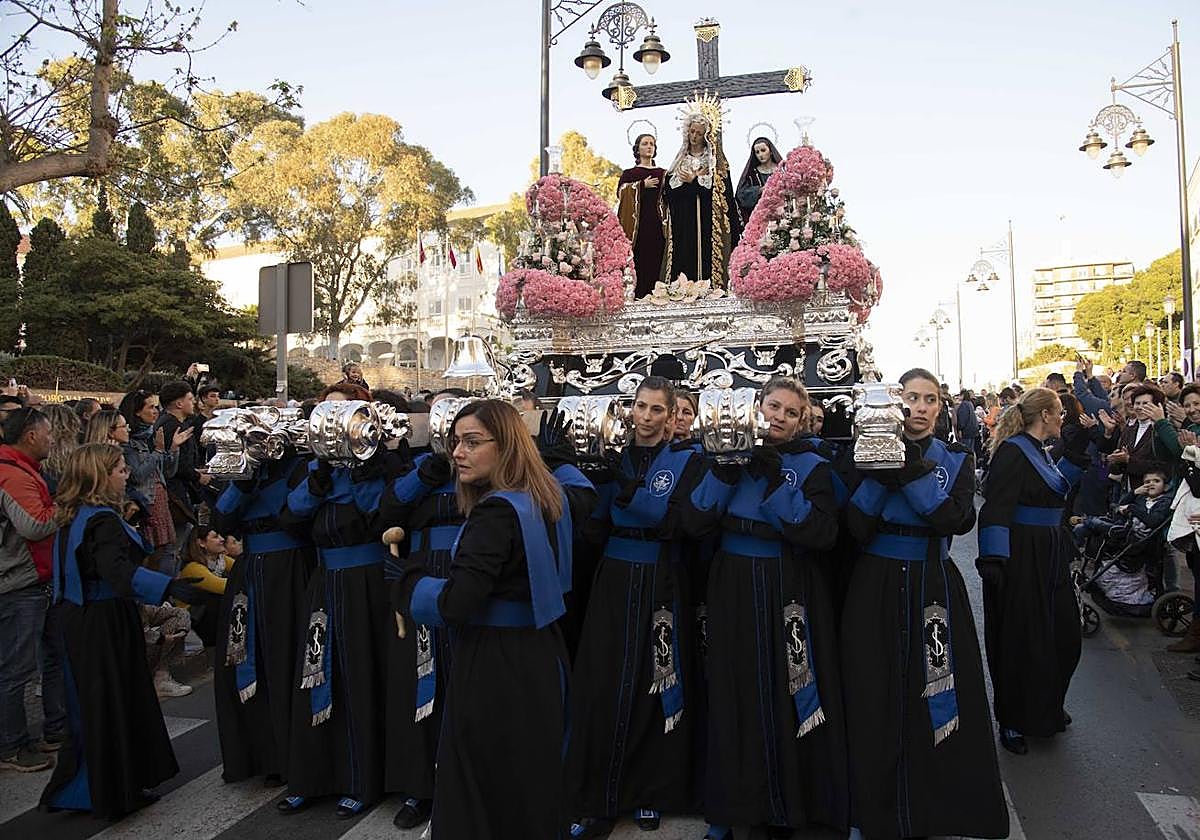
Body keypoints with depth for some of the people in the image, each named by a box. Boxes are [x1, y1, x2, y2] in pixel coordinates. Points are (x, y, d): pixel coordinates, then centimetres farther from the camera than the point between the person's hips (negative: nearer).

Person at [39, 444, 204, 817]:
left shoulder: (74, 517, 9)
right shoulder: (102, 520, -21)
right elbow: (119, 570, -36)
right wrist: (168, 586, -47)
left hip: (79, 618, 9)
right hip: (105, 623, -9)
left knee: (91, 700, 18)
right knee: (112, 701, 1)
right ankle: (114, 792, 13)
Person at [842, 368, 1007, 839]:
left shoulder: (956, 460, 6)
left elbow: (956, 520, -14)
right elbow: (856, 527, -12)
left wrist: (910, 470, -21)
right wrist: (881, 470, -21)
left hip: (934, 590, 1)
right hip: (876, 589, -1)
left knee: (935, 702, 3)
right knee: (878, 703, 5)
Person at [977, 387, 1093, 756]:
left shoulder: (1037, 450, 11)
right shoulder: (1013, 452, -18)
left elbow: (1059, 482, 28)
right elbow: (996, 508, -25)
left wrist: (1079, 442, 19)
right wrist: (992, 559, -33)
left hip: (1049, 556, 10)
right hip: (1020, 558, -10)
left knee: (1063, 636, 17)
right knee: (1021, 642, 2)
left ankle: (1046, 709, 37)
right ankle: (1012, 722, 20)